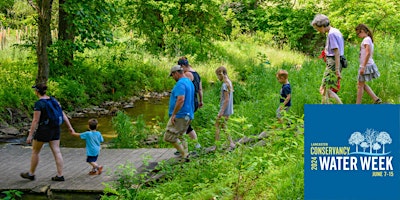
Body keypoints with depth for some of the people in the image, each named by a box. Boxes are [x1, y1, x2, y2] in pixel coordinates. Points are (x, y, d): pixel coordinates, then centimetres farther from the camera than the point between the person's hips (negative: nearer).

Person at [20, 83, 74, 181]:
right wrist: (70, 127, 11)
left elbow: (35, 120, -18)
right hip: (55, 129, 7)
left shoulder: (39, 104, -16)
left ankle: (31, 174, 23)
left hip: (43, 129, -6)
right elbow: (63, 114, 6)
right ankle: (60, 175, 4)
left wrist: (30, 135, -15)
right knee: (56, 152, 5)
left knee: (35, 152, 11)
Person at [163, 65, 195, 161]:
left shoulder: (180, 83, -15)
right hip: (188, 116, 10)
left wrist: (173, 114, -22)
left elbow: (181, 100, -27)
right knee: (180, 136, 18)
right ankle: (185, 155, 15)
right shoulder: (189, 82, 17)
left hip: (180, 116, -10)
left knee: (169, 136, -7)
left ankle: (184, 154, -8)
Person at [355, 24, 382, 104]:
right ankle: (376, 99, 14)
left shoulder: (366, 39, -16)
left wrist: (363, 67, -24)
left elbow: (368, 53, -24)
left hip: (366, 65, -10)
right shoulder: (370, 39, 14)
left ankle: (358, 105, 5)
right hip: (370, 64, 10)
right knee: (362, 84, 17)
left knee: (360, 85, -1)